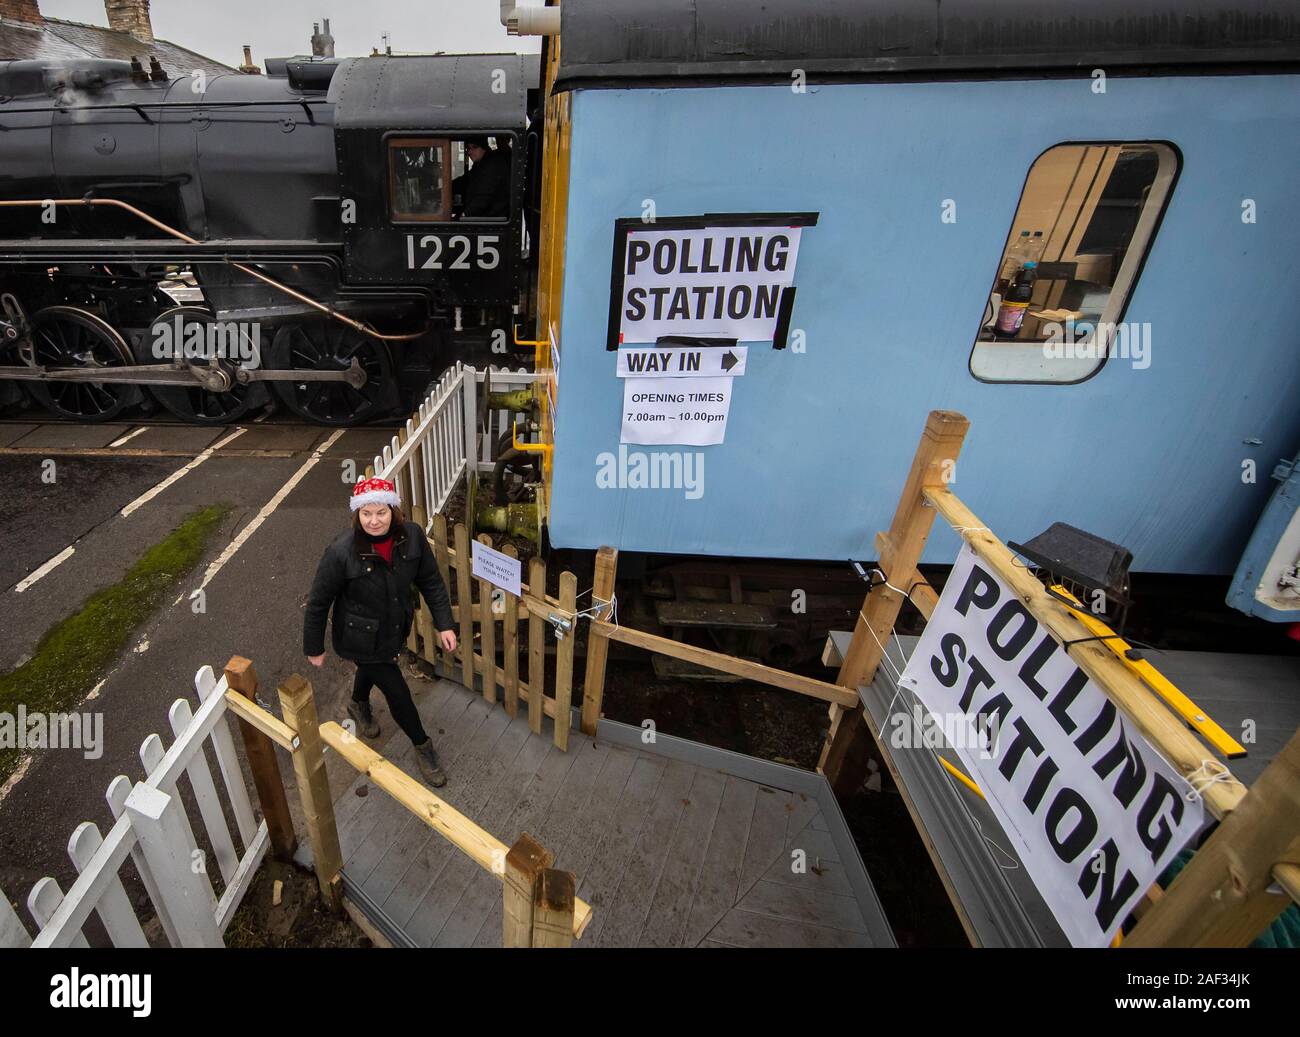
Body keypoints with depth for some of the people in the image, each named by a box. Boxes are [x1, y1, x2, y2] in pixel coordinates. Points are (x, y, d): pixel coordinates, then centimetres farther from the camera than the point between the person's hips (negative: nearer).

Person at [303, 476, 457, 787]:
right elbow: (318, 602, -17)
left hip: (396, 628, 5)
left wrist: (444, 624, -10)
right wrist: (314, 648, -6)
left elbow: (430, 581, -9)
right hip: (361, 637, -4)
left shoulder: (412, 535, -22)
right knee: (398, 693, 6)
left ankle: (358, 705, 68)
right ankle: (422, 747, 33)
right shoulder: (341, 551, -31)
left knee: (371, 668, 34)